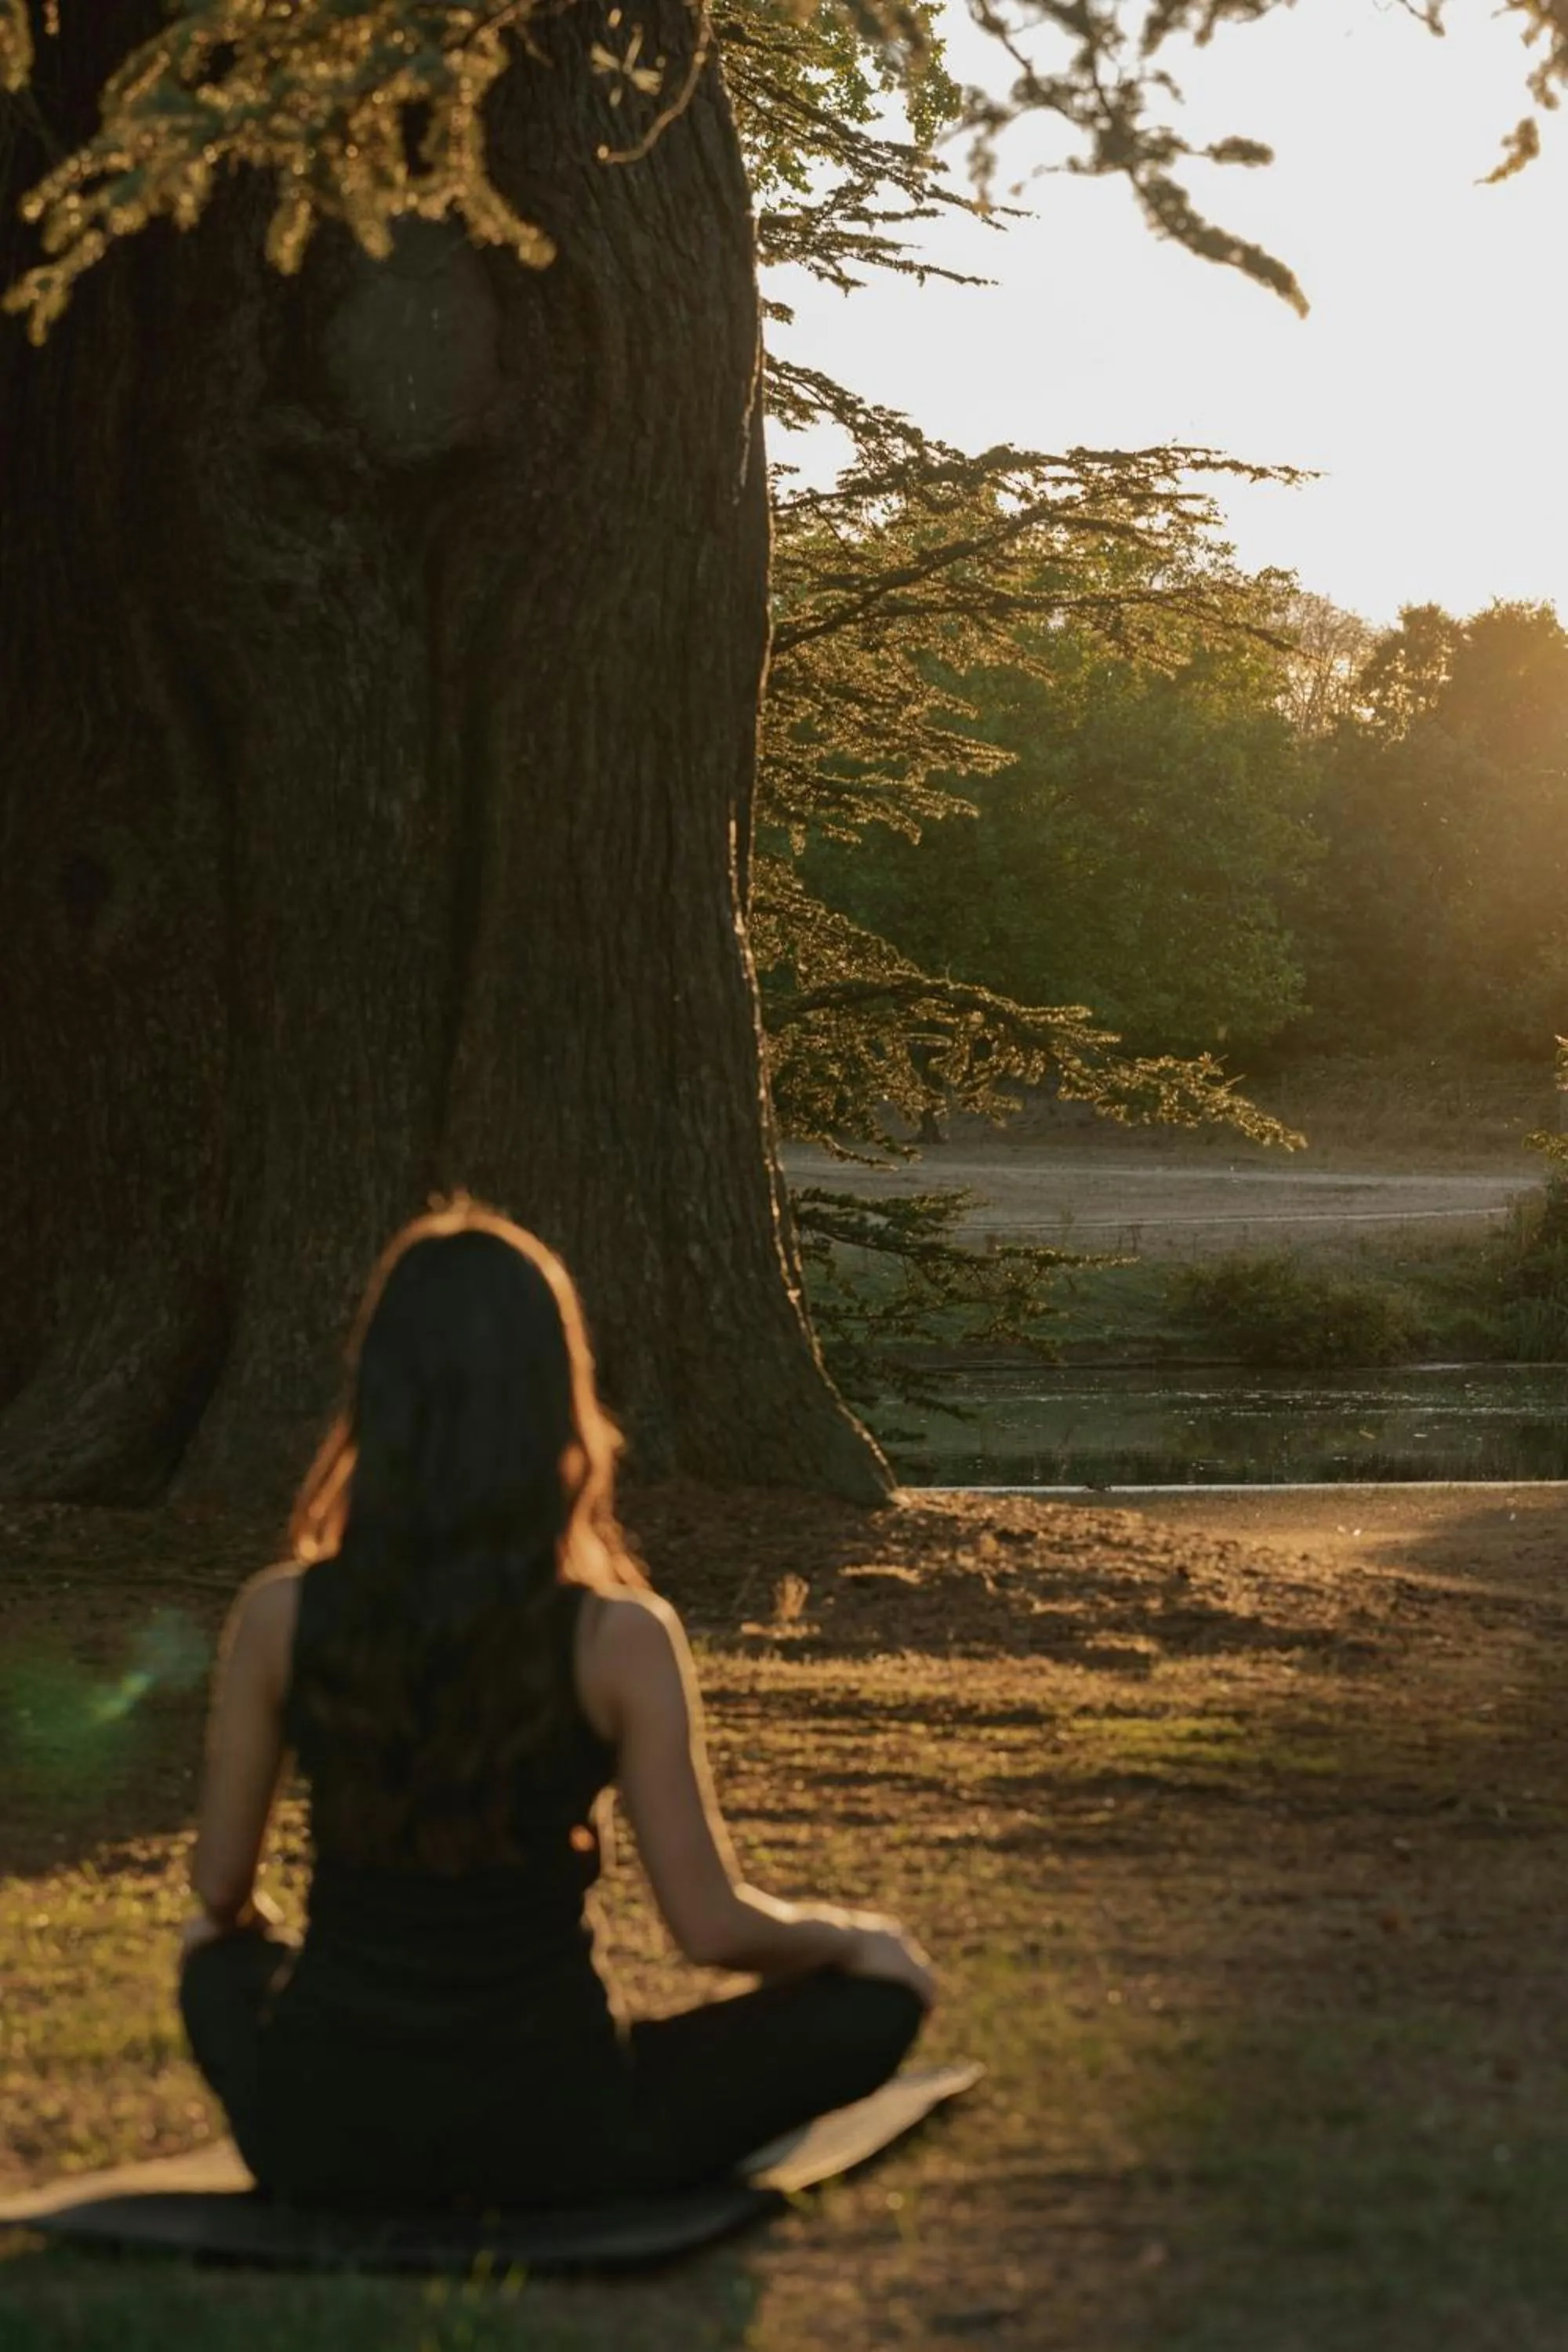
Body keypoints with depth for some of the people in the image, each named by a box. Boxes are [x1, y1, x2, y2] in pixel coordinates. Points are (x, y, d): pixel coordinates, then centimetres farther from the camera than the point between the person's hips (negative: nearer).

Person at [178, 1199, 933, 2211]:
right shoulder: (619, 1638, -16)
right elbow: (712, 1924, -12)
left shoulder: (280, 1615, -9)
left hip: (321, 2129, 3)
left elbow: (220, 1888, 2)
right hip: (542, 2131, -3)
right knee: (880, 1987, 14)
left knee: (225, 1962, 37)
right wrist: (855, 1936, 9)